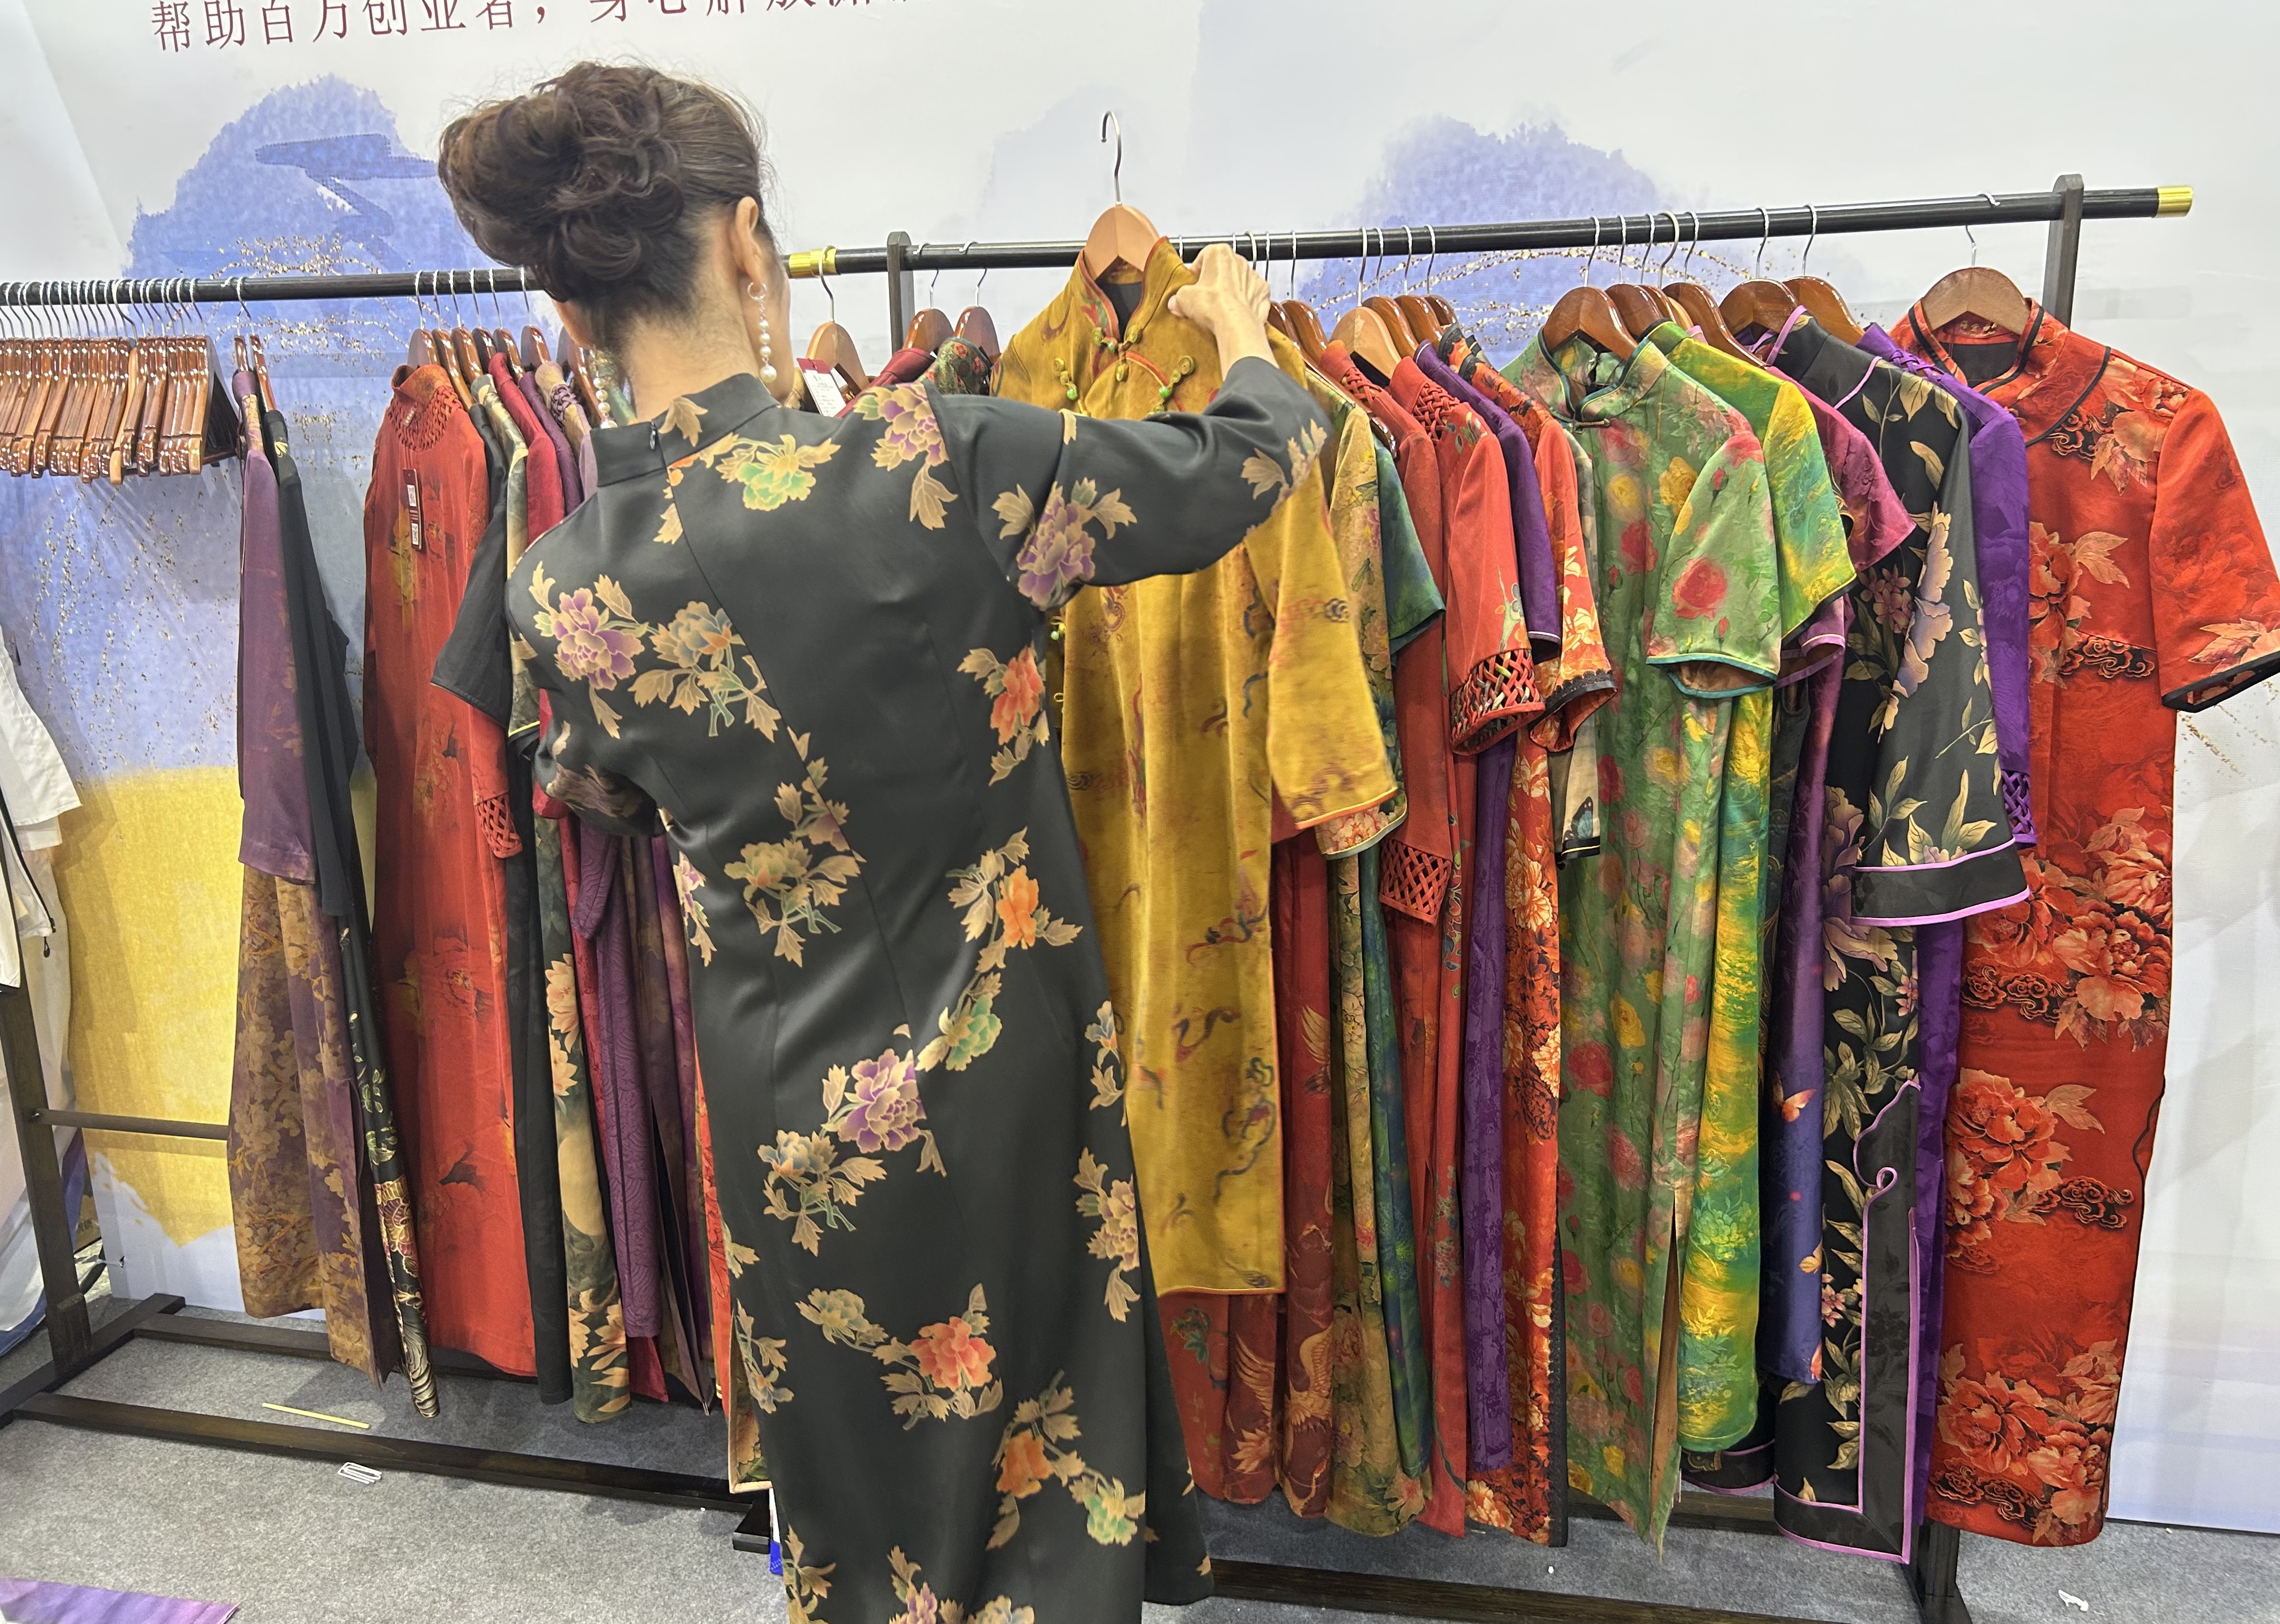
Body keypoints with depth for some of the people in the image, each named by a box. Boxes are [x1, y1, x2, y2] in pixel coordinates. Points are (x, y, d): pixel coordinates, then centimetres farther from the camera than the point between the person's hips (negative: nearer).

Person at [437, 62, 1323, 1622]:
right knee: (1040, 1462, 21)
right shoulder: (937, 467, -23)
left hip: (782, 1114, 4)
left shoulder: (563, 587, -10)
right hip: (998, 1082, -3)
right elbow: (1245, 466, -9)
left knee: (854, 1463, 27)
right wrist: (1243, 329, 14)